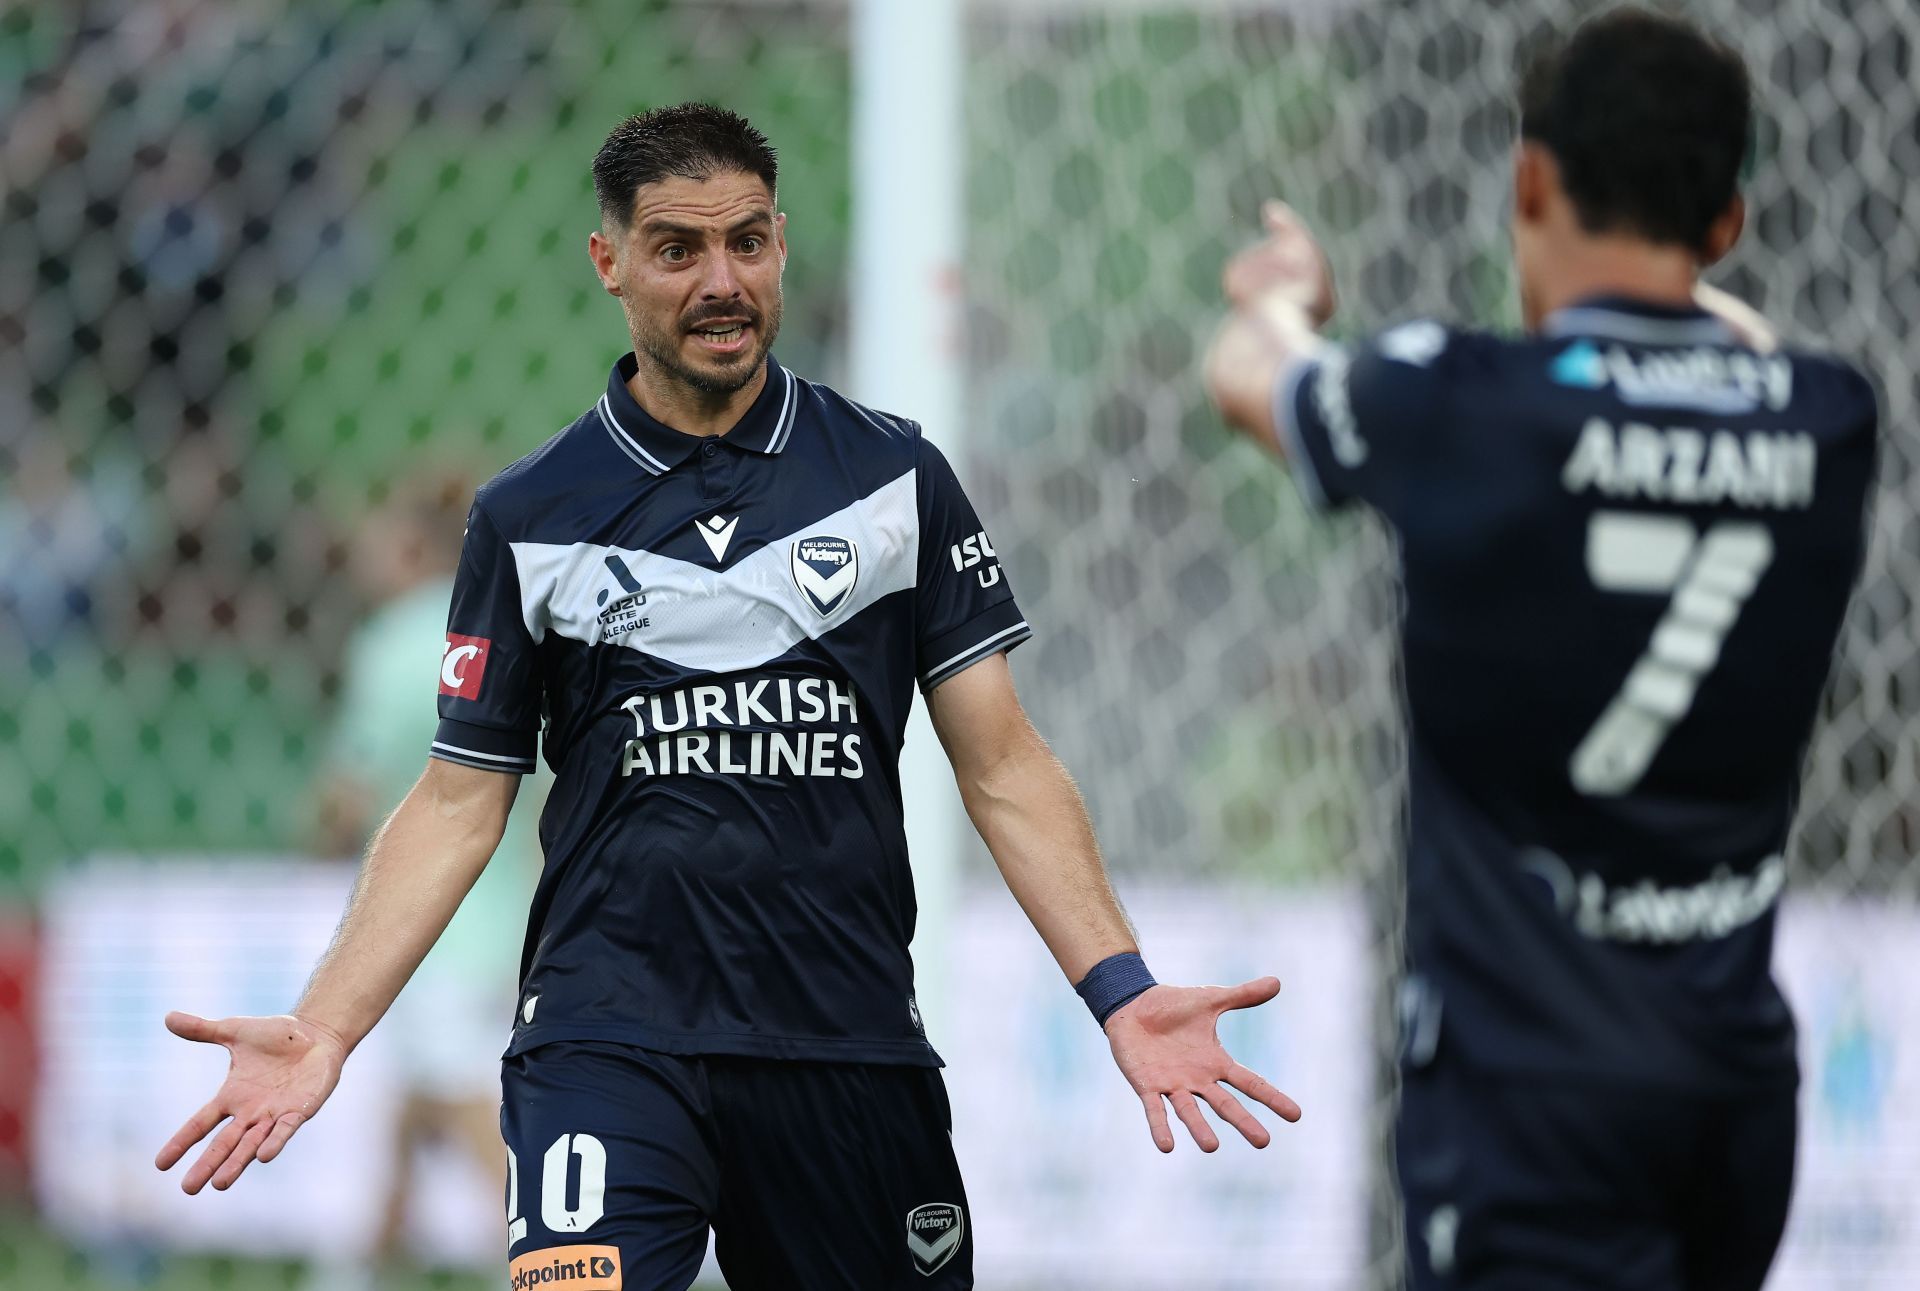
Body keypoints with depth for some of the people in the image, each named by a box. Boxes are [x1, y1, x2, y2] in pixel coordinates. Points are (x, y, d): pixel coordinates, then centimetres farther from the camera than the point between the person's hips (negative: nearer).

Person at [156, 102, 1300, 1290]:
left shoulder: (897, 477, 7)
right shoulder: (526, 518, 6)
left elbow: (1002, 765, 6)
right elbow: (460, 804, 8)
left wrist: (1121, 990, -7)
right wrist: (323, 1031, -5)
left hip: (854, 1046, 2)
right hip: (609, 1039, -2)